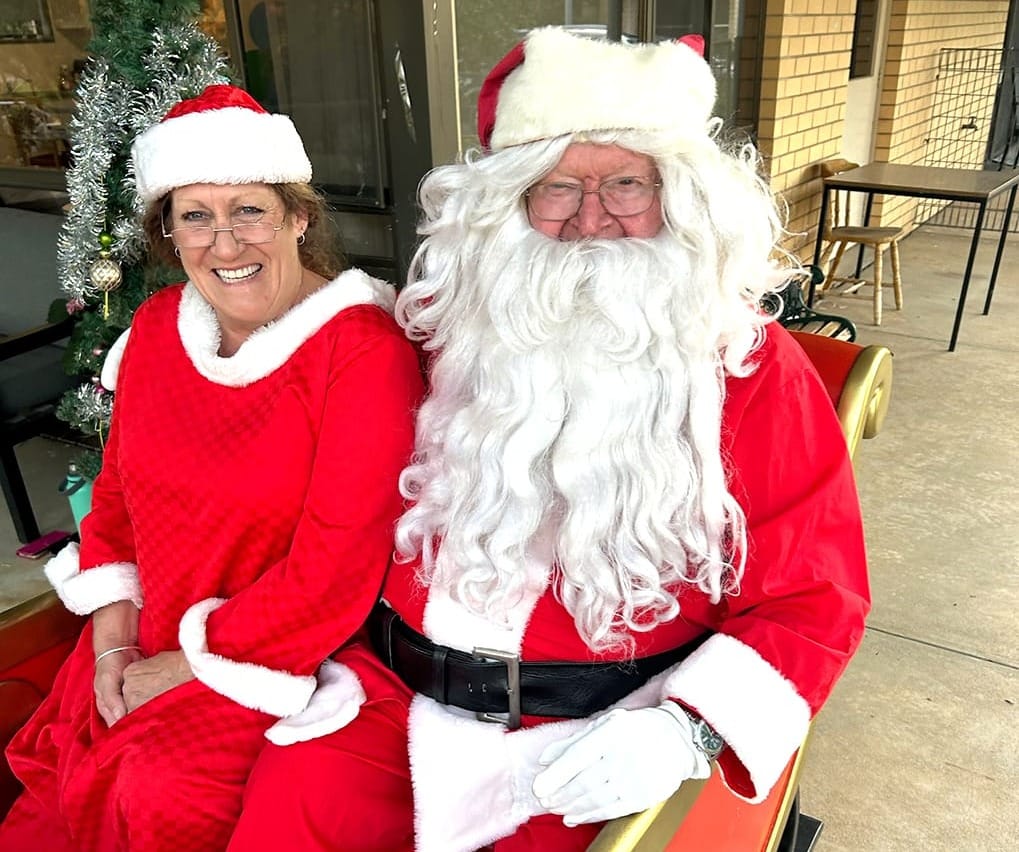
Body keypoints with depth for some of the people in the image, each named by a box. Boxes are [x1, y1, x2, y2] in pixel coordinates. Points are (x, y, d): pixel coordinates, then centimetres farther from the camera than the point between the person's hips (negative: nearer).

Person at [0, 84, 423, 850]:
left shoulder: (365, 350, -20)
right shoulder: (158, 325, 2)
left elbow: (332, 573, -21)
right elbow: (117, 489, 11)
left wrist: (190, 663, -12)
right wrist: (112, 633, 0)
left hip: (282, 664, -5)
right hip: (143, 648, 6)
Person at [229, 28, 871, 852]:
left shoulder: (753, 367, -4)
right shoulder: (453, 331, 5)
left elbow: (814, 599, -4)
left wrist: (689, 730, -19)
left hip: (612, 727, -1)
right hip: (407, 691, 2)